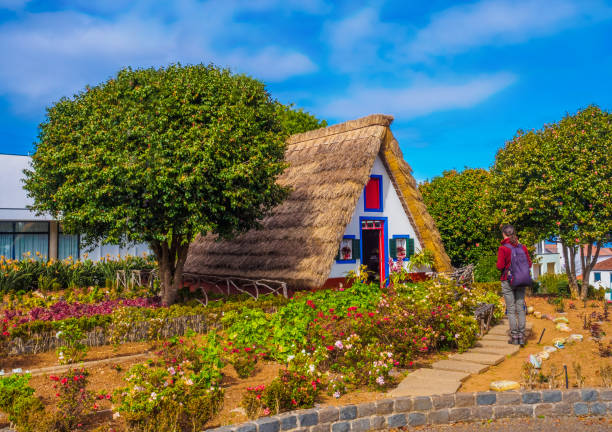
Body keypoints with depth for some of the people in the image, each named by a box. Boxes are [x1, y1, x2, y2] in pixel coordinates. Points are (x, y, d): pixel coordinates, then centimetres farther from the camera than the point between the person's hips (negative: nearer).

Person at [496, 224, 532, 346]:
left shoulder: (503, 248, -11)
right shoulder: (522, 247, 2)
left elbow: (500, 266, -13)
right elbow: (529, 264, 7)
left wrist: (498, 264, 7)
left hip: (508, 281, -4)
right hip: (522, 281, 4)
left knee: (511, 309, 2)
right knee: (520, 308, 8)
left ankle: (514, 337, 2)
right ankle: (521, 337, 9)